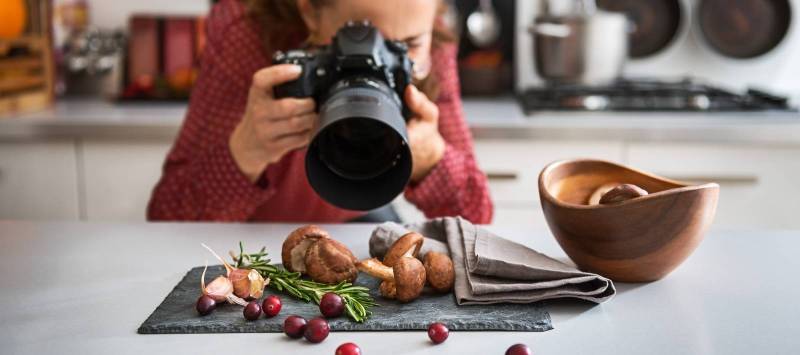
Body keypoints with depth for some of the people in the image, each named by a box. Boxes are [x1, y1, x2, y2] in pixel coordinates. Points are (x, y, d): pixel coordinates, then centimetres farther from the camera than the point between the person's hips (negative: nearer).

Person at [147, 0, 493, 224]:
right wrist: (246, 151, -49)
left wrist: (429, 157, -41)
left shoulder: (431, 51, -23)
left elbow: (473, 220, -21)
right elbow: (167, 220, -31)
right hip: (247, 227, -2)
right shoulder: (247, 35, -32)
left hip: (353, 218, 3)